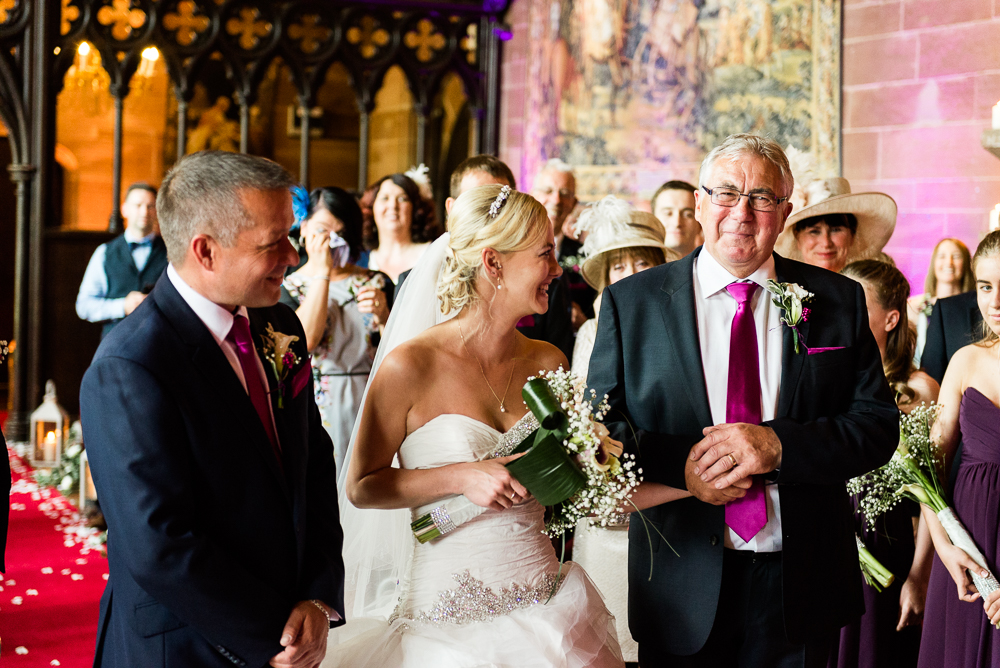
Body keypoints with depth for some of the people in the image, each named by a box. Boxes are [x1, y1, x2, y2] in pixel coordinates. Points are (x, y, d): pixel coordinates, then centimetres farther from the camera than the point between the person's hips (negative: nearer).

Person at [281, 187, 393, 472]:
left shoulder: (377, 283, 10)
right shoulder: (286, 288, 3)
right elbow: (304, 341, -16)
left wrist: (383, 314, -12)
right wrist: (322, 273, -12)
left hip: (370, 409, 2)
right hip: (317, 412, -2)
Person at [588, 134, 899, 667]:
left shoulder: (838, 301, 2)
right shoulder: (631, 302, 0)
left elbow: (878, 424, -3)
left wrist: (777, 445, -20)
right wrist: (680, 468, -19)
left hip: (799, 588, 1)